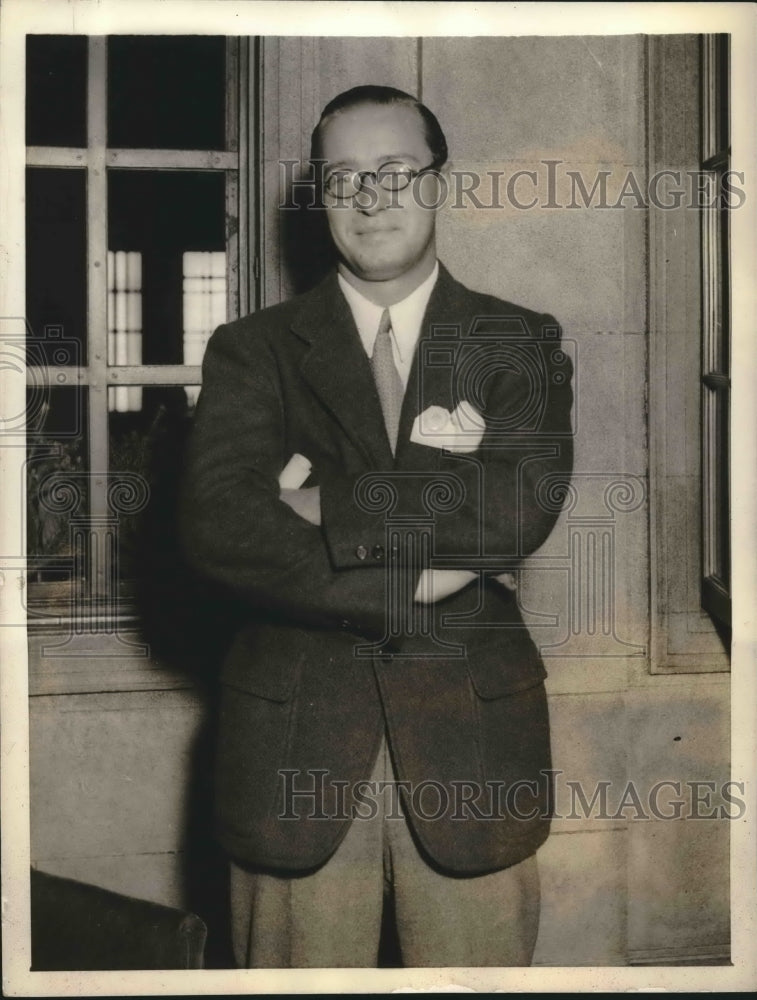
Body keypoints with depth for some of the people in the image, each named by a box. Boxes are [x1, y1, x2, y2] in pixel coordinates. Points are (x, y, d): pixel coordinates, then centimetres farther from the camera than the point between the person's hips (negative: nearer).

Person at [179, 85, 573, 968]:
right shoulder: (252, 350, 6)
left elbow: (524, 503, -12)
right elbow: (216, 528, -10)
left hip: (471, 737, 0)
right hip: (294, 744, 0)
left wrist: (328, 503, -11)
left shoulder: (521, 344, 7)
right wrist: (408, 583, -14)